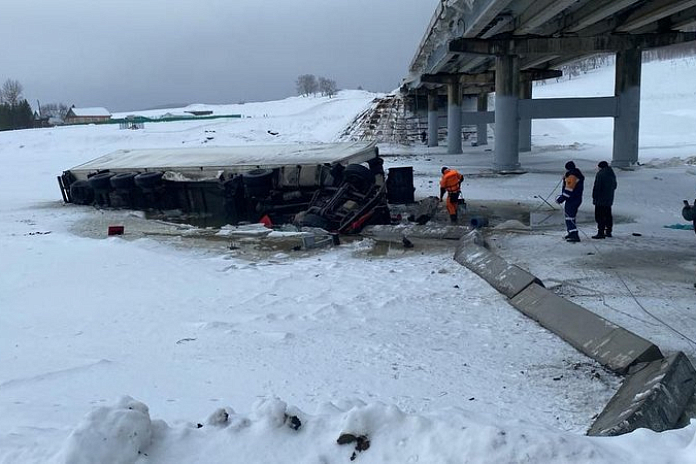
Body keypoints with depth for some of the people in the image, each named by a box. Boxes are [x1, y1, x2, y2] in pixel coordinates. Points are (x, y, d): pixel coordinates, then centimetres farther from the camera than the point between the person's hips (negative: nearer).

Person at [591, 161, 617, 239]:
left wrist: (594, 197, -11)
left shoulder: (600, 174, -14)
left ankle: (600, 233, -10)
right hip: (609, 199, 9)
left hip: (600, 200, -9)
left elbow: (596, 187, -17)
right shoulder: (612, 174, 12)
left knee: (599, 216, -7)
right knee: (608, 215, 16)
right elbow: (614, 186, 21)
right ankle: (608, 232, 21)